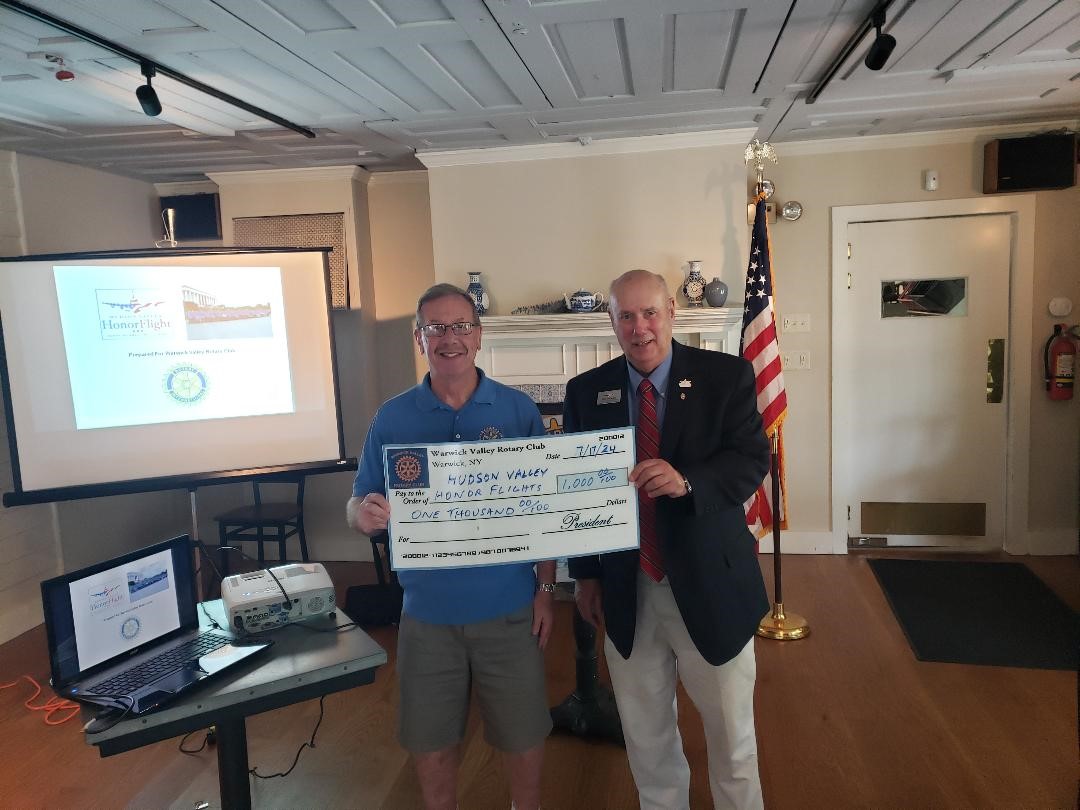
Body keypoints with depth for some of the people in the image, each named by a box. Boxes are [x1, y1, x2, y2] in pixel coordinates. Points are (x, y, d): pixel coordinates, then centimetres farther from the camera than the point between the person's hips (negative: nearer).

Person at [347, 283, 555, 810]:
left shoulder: (518, 410, -4)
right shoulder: (392, 417, -3)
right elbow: (357, 508, -1)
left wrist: (546, 588, -4)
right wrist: (364, 513, -24)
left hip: (509, 608, 0)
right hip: (428, 613, 1)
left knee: (522, 735, 14)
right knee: (431, 742, 15)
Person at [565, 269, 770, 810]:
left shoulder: (726, 376, -6)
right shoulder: (586, 391, 1)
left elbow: (753, 460, -12)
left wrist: (687, 481, -31)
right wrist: (585, 574, 6)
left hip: (710, 587, -2)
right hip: (625, 592, 2)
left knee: (731, 732, 14)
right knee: (646, 736, 18)